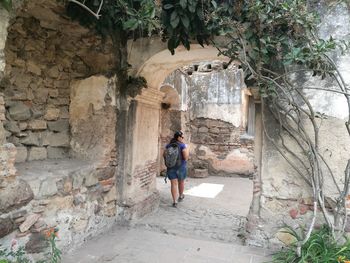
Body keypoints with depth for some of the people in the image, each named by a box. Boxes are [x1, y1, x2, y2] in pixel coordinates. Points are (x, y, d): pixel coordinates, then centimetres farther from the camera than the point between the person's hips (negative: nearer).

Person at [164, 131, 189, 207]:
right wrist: (187, 149, -3)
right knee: (181, 182, 19)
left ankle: (174, 201, -2)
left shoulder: (168, 145, 1)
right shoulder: (182, 146, -13)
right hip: (181, 167, -2)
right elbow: (186, 157, -17)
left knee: (173, 184, 3)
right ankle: (180, 196, 38)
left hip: (171, 167, 3)